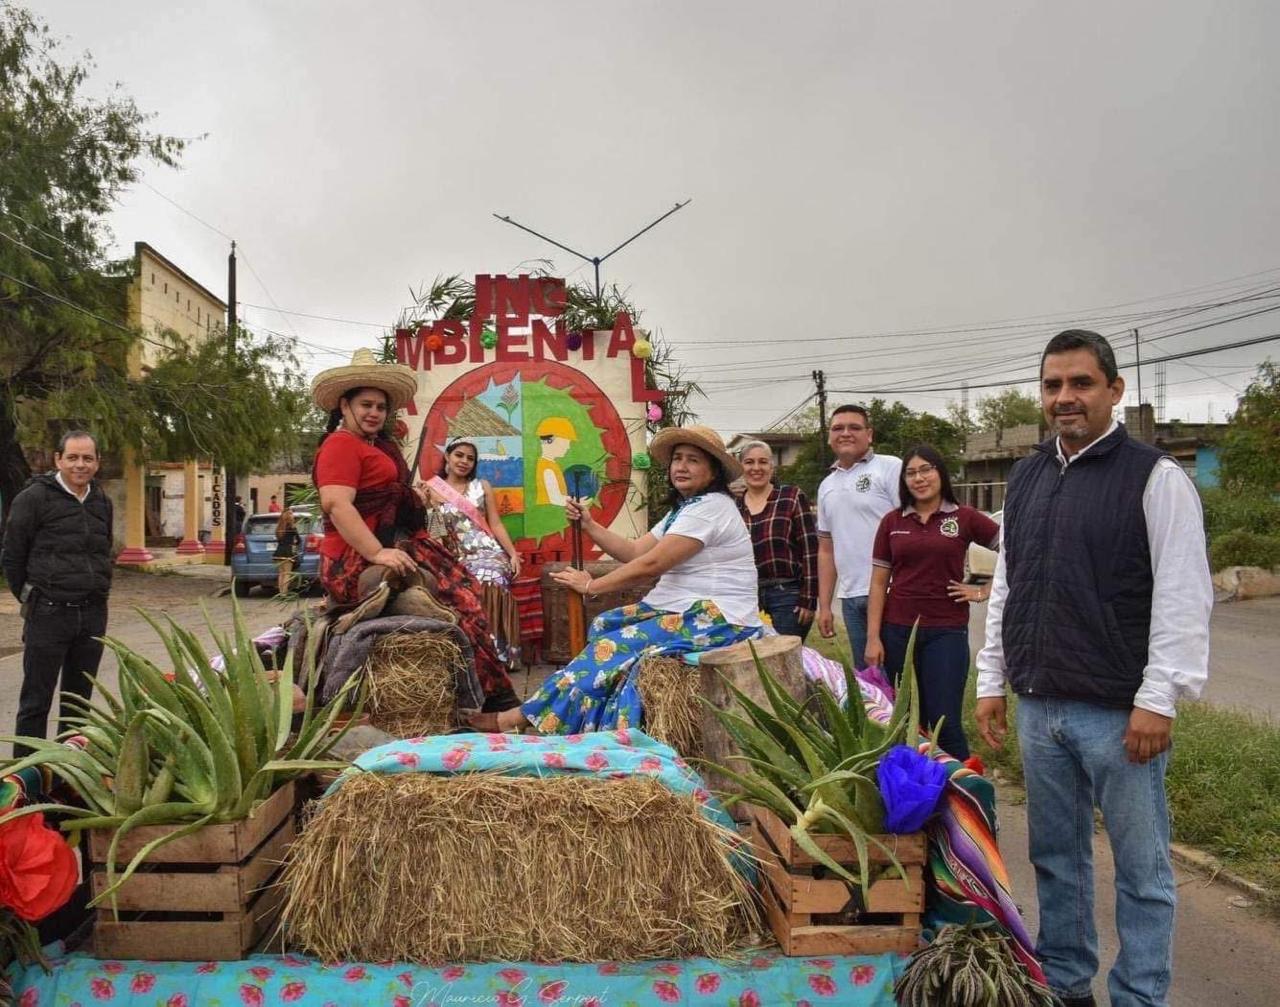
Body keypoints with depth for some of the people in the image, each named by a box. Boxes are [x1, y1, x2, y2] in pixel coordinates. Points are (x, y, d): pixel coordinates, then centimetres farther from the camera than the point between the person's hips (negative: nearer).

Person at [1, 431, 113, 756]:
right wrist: (32, 598, 2)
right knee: (36, 701, 3)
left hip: (94, 615, 5)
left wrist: (98, 593, 13)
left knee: (79, 698, 14)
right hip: (48, 614, -5)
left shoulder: (103, 502, 10)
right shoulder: (34, 498, -7)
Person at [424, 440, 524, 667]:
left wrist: (514, 555, -2)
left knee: (488, 582, -32)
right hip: (457, 558, 0)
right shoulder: (431, 490, 10)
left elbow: (496, 524, 9)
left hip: (489, 552, 0)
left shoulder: (482, 486, 14)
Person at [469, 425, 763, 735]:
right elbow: (634, 551, 13)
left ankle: (527, 716, -9)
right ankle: (594, 732, -1)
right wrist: (589, 525, 2)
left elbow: (652, 563, -19)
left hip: (716, 620, -10)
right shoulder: (686, 509, 17)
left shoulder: (711, 507, -15)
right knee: (604, 626, -1)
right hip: (685, 610, 10)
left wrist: (591, 586, -11)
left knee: (615, 646, -17)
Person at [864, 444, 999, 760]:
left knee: (946, 721, -3)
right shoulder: (892, 521, 5)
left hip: (947, 631, -2)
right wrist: (873, 637, -2)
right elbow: (879, 583, 4)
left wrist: (984, 591, -3)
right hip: (898, 631, 2)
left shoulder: (965, 518, -1)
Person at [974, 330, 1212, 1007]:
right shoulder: (1026, 479, 11)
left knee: (1141, 867, 6)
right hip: (1038, 707, 6)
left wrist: (1158, 699, -15)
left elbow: (1182, 596, -11)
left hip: (1119, 714, -5)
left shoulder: (1154, 476, -6)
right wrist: (992, 682, 13)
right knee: (1056, 855, 16)